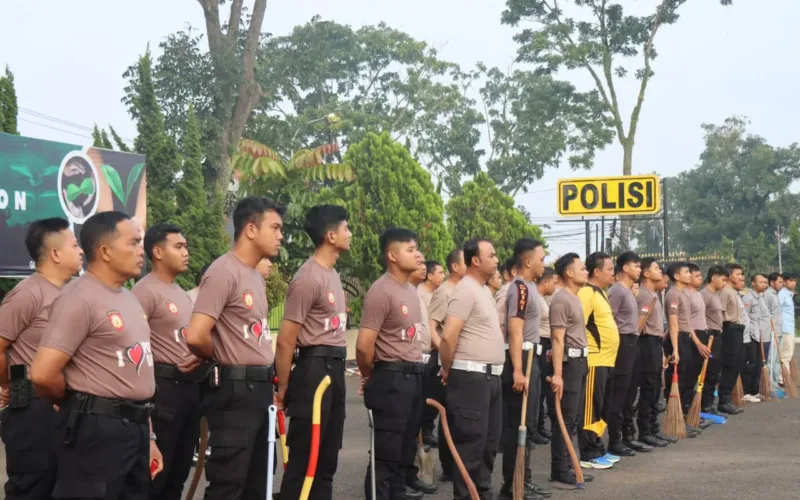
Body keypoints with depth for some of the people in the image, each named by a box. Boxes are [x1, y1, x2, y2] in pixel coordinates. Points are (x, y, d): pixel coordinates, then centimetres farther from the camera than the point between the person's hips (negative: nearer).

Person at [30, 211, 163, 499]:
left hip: (135, 427, 9)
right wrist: (78, 405, -1)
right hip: (96, 428, -9)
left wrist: (148, 436, 17)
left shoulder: (129, 298, 16)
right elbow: (42, 374, -20)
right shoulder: (80, 299, -13)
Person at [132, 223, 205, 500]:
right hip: (163, 386, -9)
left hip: (189, 386, 9)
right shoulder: (146, 290, -12)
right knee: (155, 473, -2)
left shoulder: (182, 293, 16)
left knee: (179, 472, 16)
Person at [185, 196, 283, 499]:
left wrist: (267, 376, 10)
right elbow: (196, 337, -24)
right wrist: (223, 359, -5)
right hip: (234, 391, -9)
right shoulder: (224, 272, -16)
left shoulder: (257, 276, 14)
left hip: (259, 388, 9)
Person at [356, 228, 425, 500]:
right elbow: (364, 345, -19)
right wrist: (371, 377, -4)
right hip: (392, 379, -9)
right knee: (387, 450, -2)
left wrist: (415, 371, 14)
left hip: (413, 377, 9)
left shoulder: (411, 289, 12)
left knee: (406, 447, 17)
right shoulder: (382, 291, -16)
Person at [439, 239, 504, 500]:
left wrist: (494, 370, 18)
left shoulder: (484, 290, 16)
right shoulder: (466, 290, -14)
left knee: (490, 439, 15)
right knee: (470, 440, -4)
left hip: (490, 375, 9)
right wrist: (447, 370, -9)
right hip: (471, 376, -9)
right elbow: (449, 336, -21)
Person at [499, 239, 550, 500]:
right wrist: (517, 371, -29)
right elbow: (515, 331, -23)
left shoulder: (529, 286, 16)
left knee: (528, 424, 14)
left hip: (530, 358, 10)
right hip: (521, 359, -10)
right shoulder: (520, 288, -16)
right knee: (518, 425, -5)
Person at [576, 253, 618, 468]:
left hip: (606, 360, 10)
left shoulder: (601, 292, 16)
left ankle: (598, 449, 23)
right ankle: (588, 455, 2)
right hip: (594, 361, -10)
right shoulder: (586, 293, -15)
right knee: (591, 409, -4)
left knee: (603, 409, 15)